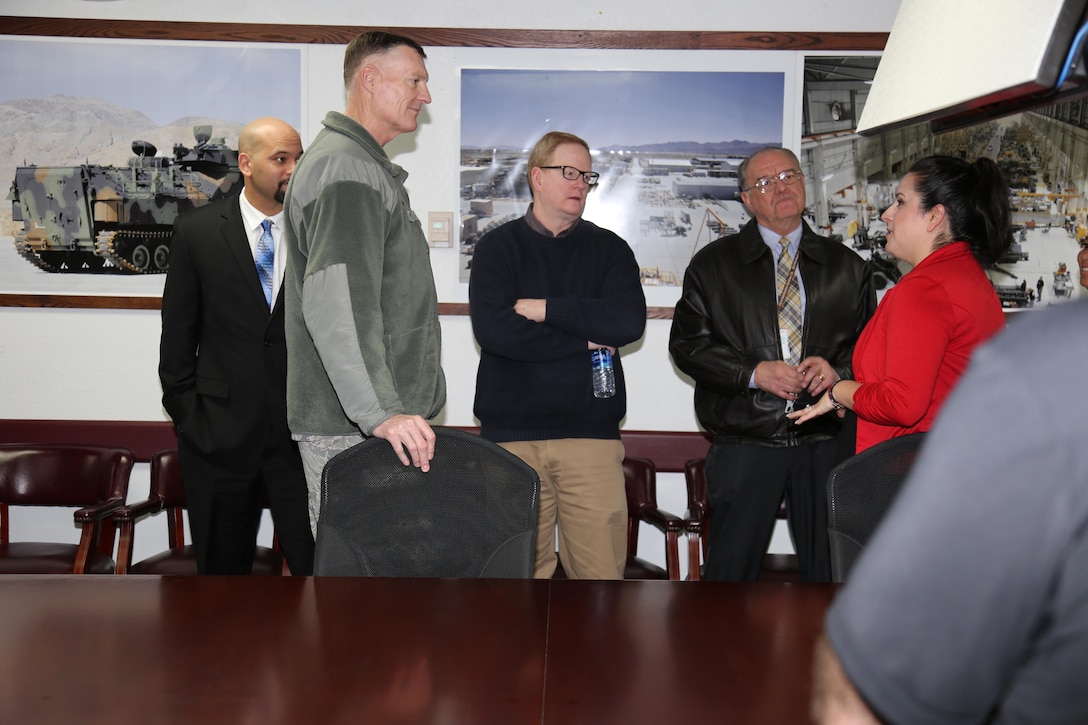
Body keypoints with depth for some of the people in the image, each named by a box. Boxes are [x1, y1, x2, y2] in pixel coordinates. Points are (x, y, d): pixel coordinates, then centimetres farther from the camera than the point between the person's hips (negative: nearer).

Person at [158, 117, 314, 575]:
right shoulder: (197, 231, 2)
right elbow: (177, 334, 4)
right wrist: (186, 413, 0)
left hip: (303, 430, 0)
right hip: (220, 431, 0)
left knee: (316, 563, 1)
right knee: (223, 567, 14)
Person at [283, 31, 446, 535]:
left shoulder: (367, 166, 24)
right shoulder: (343, 168, -12)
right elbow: (335, 307, -25)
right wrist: (380, 413, -31)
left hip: (388, 422, 10)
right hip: (348, 430, -10)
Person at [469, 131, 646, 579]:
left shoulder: (609, 249, 15)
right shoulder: (497, 247, 9)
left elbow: (629, 322, -4)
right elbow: (492, 328, -8)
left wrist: (542, 308, -4)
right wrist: (583, 342, -4)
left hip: (591, 431, 1)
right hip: (511, 432, -1)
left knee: (601, 568, -2)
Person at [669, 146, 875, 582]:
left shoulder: (846, 266, 12)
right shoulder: (713, 264, 6)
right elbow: (686, 344, 1)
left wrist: (837, 368, -8)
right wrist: (754, 373, -12)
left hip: (825, 442, 2)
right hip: (745, 443, -2)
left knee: (832, 569, 9)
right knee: (731, 567, 3)